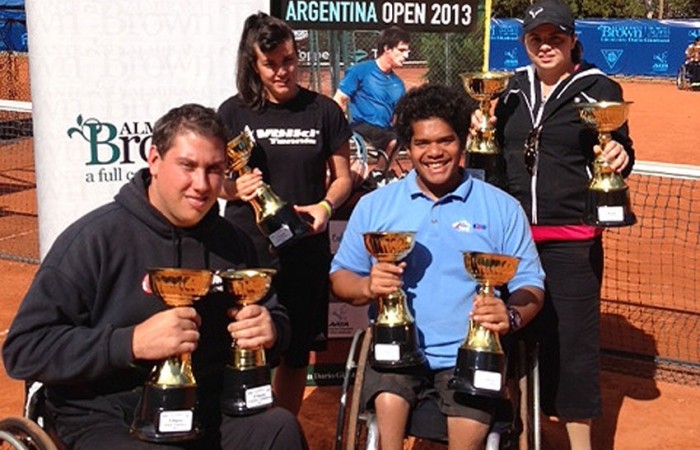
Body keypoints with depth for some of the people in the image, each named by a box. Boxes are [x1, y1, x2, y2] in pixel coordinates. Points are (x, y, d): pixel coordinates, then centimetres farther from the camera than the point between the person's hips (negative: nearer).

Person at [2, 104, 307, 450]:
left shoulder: (231, 241, 9)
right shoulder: (94, 239, -9)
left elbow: (275, 315, 20)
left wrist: (269, 329, -6)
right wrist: (131, 343, -26)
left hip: (208, 416, 5)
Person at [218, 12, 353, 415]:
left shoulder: (324, 111, 2)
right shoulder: (234, 113, 1)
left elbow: (343, 178, 8)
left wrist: (325, 207, -13)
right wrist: (235, 189, -15)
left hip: (305, 249, 1)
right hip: (247, 246, -1)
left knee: (295, 354, 10)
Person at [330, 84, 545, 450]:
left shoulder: (501, 208, 7)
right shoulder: (374, 205, 10)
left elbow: (530, 286, 6)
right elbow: (339, 278, 10)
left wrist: (510, 315, -17)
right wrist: (367, 286, -13)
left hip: (469, 354, 0)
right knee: (388, 407, -31)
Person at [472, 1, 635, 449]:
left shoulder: (599, 89, -5)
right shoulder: (514, 88, 10)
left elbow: (620, 153, -2)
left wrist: (619, 157, -24)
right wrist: (482, 129, 1)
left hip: (572, 238, -5)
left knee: (573, 337, -2)